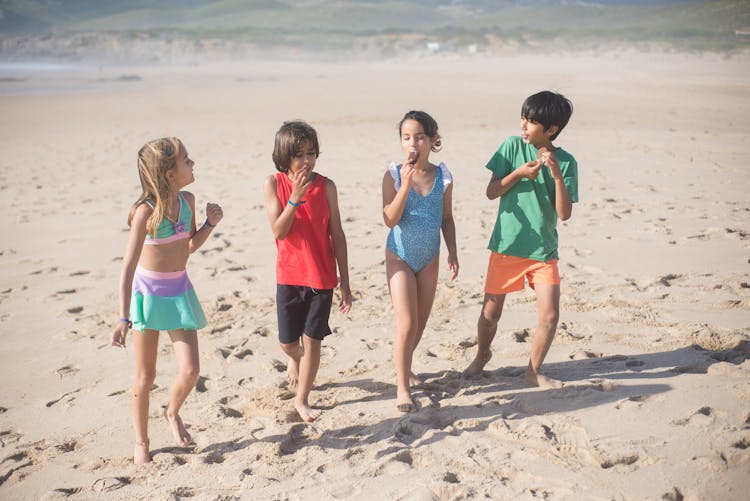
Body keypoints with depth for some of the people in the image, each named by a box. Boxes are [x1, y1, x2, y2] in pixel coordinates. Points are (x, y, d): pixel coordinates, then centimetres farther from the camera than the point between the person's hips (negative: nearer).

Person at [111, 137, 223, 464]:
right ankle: (141, 443, 25)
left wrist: (210, 223, -3)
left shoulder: (187, 201, -2)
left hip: (180, 291, 5)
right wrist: (124, 318, -28)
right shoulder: (147, 211, -20)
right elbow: (128, 266, -22)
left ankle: (173, 413, 30)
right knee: (145, 376, 6)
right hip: (147, 291, -5)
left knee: (190, 370, -3)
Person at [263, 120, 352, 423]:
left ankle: (302, 400, 18)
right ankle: (295, 359, 47)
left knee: (312, 340, 2)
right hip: (289, 275, 1)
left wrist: (345, 282, -1)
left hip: (322, 276, 0)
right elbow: (278, 231, -14)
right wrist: (295, 198, -27)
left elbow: (337, 235, -2)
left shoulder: (326, 186, -6)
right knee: (287, 342, 11)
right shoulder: (273, 184, -6)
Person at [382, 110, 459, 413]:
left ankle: (405, 367, 38)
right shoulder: (394, 175, -14)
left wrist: (453, 253, 1)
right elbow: (390, 220, -20)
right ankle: (402, 387, 1)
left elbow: (446, 218, 5)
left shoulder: (443, 177, -5)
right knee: (407, 323, -10)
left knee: (421, 322, 15)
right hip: (400, 257, -4)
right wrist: (406, 184, -28)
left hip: (430, 258, 4)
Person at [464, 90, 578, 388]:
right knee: (490, 313, 7)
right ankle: (482, 355, 38)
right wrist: (519, 174, -17)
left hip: (543, 250, 0)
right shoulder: (512, 146, -4)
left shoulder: (566, 162, -4)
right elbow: (491, 192, -2)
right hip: (506, 246, 0)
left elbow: (564, 214, -9)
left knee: (550, 316, -6)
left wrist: (557, 176, -21)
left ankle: (534, 371, 17)